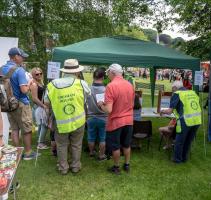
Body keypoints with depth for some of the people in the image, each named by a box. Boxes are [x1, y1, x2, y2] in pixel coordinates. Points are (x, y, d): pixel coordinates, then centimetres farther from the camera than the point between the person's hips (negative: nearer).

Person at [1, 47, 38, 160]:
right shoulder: (19, 70, -19)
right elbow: (24, 90, -23)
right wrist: (29, 83, -5)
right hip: (21, 104, -7)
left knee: (14, 129, 15)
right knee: (27, 130, 7)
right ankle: (28, 153, 18)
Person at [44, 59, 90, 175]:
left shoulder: (52, 85, -9)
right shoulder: (81, 83, -14)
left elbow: (46, 103, -2)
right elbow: (88, 94, 5)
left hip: (61, 123, 1)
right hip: (78, 121, 0)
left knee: (62, 146, 19)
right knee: (76, 145, 19)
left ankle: (63, 168, 32)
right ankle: (75, 166, 33)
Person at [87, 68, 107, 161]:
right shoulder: (105, 90, -20)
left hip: (91, 118, 2)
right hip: (102, 118, -2)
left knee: (91, 137, 19)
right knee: (102, 138, 15)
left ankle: (91, 152, 39)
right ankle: (101, 155, 27)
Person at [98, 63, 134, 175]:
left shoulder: (111, 86, -20)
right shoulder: (130, 85, 0)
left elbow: (108, 110, -24)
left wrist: (101, 104, -5)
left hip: (116, 122, -5)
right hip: (129, 120, 6)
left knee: (115, 146, 13)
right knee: (126, 144, 21)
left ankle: (116, 167, 28)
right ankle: (127, 165, 35)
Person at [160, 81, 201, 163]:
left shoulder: (177, 94, -4)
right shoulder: (193, 92, 14)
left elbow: (170, 111, -8)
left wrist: (162, 111, 12)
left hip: (185, 121, -6)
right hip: (197, 121, 6)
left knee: (179, 141, 12)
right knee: (188, 141, 21)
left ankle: (177, 159, 25)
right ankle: (184, 158, 35)